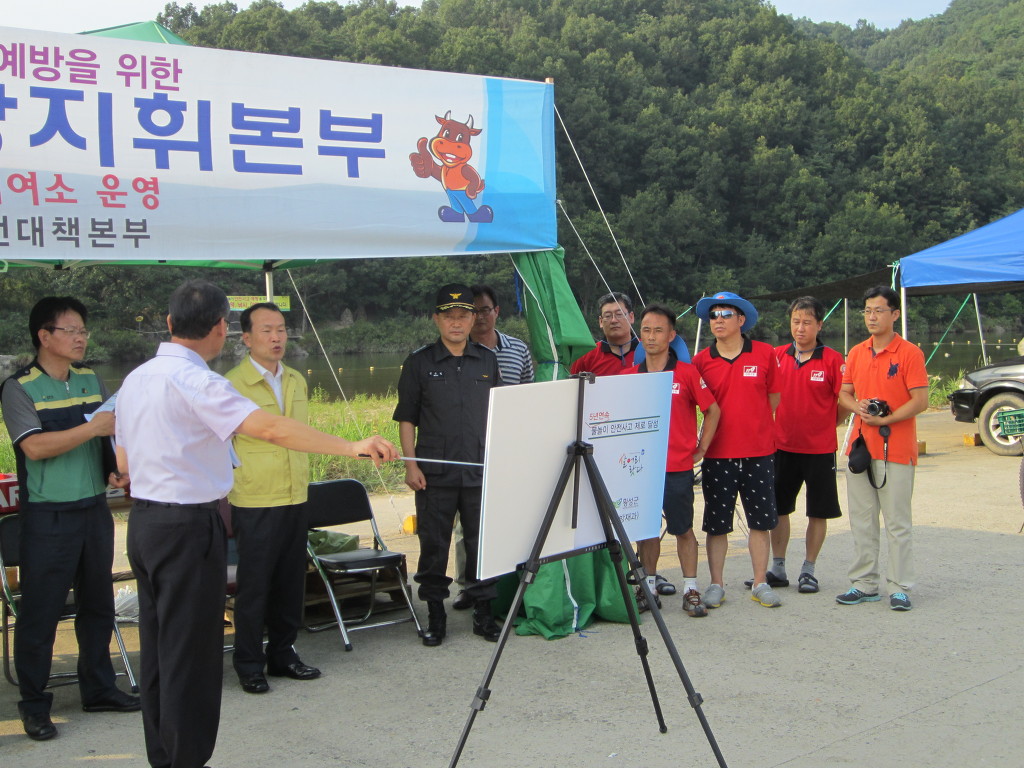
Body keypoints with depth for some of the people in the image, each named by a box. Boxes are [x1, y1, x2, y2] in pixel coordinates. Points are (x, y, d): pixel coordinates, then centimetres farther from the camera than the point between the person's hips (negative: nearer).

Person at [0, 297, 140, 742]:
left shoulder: (92, 381, 9)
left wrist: (117, 467, 0)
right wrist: (94, 427, -24)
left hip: (94, 508, 6)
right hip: (47, 516, -6)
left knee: (97, 604, 14)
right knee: (40, 610, 1)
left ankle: (98, 688, 27)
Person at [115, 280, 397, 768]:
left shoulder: (135, 379, 9)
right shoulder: (193, 380, -18)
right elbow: (270, 428, -29)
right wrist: (351, 447, -34)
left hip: (143, 521, 9)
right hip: (188, 526, -9)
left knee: (158, 648, 16)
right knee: (190, 654, -1)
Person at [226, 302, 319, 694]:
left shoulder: (296, 381, 12)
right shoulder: (232, 384, -10)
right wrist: (222, 503, -10)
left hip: (295, 499, 6)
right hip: (254, 503, -6)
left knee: (291, 583, 13)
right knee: (254, 586, 2)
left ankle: (283, 654, 27)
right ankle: (249, 665, 15)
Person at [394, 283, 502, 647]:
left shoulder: (488, 361, 9)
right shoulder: (419, 362, 2)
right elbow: (407, 417, 3)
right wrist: (410, 464, -5)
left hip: (481, 471, 2)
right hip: (434, 473, -2)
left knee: (482, 544, 6)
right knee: (433, 544, 4)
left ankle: (483, 613, 19)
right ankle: (436, 616, 16)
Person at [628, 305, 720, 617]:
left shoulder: (687, 373, -3)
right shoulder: (630, 376, 5)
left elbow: (713, 410, 4)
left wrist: (700, 449, 1)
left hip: (678, 466, -3)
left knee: (683, 529, 4)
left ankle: (690, 590, 11)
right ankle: (648, 588, 19)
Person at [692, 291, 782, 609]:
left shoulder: (765, 354, -1)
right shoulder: (701, 360, -1)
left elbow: (774, 397, 8)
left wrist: (754, 425, 5)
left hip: (759, 451, 0)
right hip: (718, 451, 0)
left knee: (760, 520, 7)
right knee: (716, 522, 6)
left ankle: (760, 583, 18)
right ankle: (716, 584, 17)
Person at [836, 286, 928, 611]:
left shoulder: (909, 353, -6)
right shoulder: (856, 353, 11)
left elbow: (920, 400, -11)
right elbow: (844, 394, 15)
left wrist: (884, 420, -18)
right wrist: (858, 407, -7)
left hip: (896, 450, -6)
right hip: (861, 446, 6)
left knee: (897, 523, -1)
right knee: (861, 521, 10)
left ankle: (899, 588, 5)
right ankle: (864, 584, 18)